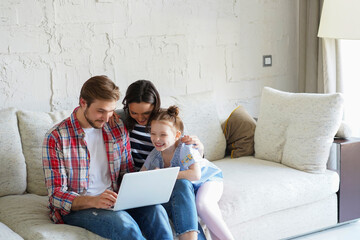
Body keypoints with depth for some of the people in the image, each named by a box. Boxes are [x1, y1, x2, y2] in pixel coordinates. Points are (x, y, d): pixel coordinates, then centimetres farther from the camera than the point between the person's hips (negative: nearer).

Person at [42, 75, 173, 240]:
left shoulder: (118, 129, 6)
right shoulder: (56, 137, -9)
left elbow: (128, 174, 13)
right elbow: (56, 195, -11)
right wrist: (93, 201, -30)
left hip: (114, 202, 5)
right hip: (75, 207, -4)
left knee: (155, 210, -26)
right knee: (122, 221, -34)